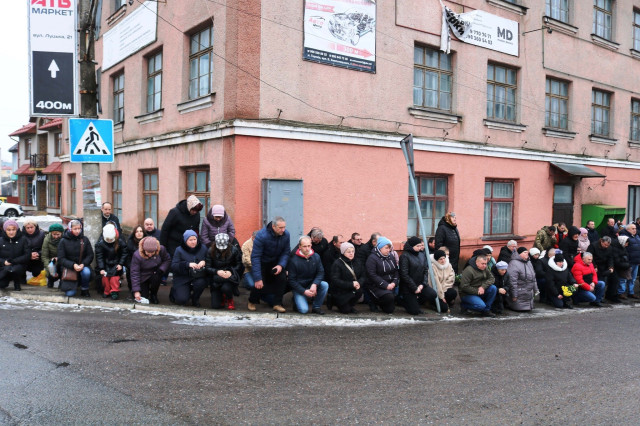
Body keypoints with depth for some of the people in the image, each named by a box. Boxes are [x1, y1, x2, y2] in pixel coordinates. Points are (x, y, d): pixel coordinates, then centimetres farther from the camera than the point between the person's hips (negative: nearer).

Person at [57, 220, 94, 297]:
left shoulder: (85, 240, 0)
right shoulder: (64, 241, -3)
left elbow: (90, 255, 0)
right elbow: (61, 259, -6)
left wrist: (83, 264, -20)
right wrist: (73, 265, -22)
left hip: (83, 265, 1)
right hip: (69, 267, -1)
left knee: (86, 272, -37)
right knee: (70, 293, -13)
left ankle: (84, 290, -7)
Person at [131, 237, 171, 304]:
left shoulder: (161, 249, -20)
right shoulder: (137, 255, -24)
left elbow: (167, 260, -4)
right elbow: (134, 273, -21)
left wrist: (161, 269, -25)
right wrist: (136, 291, -24)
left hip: (155, 274, 1)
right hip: (143, 278, -1)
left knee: (156, 277, -33)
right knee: (143, 297, -9)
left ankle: (153, 295, -4)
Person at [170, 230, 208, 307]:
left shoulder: (203, 248, 2)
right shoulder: (179, 250, -5)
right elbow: (173, 266, -13)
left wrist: (204, 262, -20)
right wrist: (188, 264, -28)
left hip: (198, 276, 2)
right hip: (182, 278, -2)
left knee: (201, 282, -33)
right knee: (181, 300, -15)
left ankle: (195, 299, 2)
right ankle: (174, 290, 24)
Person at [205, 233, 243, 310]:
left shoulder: (234, 250, -8)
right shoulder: (211, 251, -5)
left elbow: (239, 265, -4)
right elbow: (207, 267, -6)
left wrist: (231, 272, -22)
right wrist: (217, 272, -24)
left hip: (230, 277, -1)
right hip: (216, 280, 2)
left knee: (226, 288, -37)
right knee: (215, 306, -8)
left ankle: (230, 300, 2)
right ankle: (222, 297, 31)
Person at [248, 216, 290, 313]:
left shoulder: (286, 234, -17)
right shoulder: (262, 236, -31)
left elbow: (286, 252, -6)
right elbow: (255, 257, -30)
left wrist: (281, 265, -25)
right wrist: (258, 278, -33)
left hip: (275, 262, 4)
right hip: (262, 262, -4)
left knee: (282, 278, -17)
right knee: (260, 284, -13)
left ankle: (277, 304, -2)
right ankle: (252, 302, 19)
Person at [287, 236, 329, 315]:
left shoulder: (316, 257, -3)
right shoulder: (293, 260, -13)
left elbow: (321, 273, -4)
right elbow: (292, 280, -10)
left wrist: (314, 284, -24)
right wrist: (304, 291, -19)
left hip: (312, 285, 4)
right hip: (299, 288, -4)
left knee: (325, 285, -25)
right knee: (303, 310, -23)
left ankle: (316, 307, -6)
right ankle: (297, 300, 13)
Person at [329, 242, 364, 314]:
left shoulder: (357, 264, 6)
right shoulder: (337, 264, -13)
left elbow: (362, 276, 3)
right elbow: (335, 280, -21)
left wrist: (359, 283, -22)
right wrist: (351, 284, -26)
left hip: (353, 290, 5)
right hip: (340, 291, -5)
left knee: (359, 291, -27)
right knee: (346, 310, -12)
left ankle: (351, 306, 3)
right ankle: (332, 300, 18)